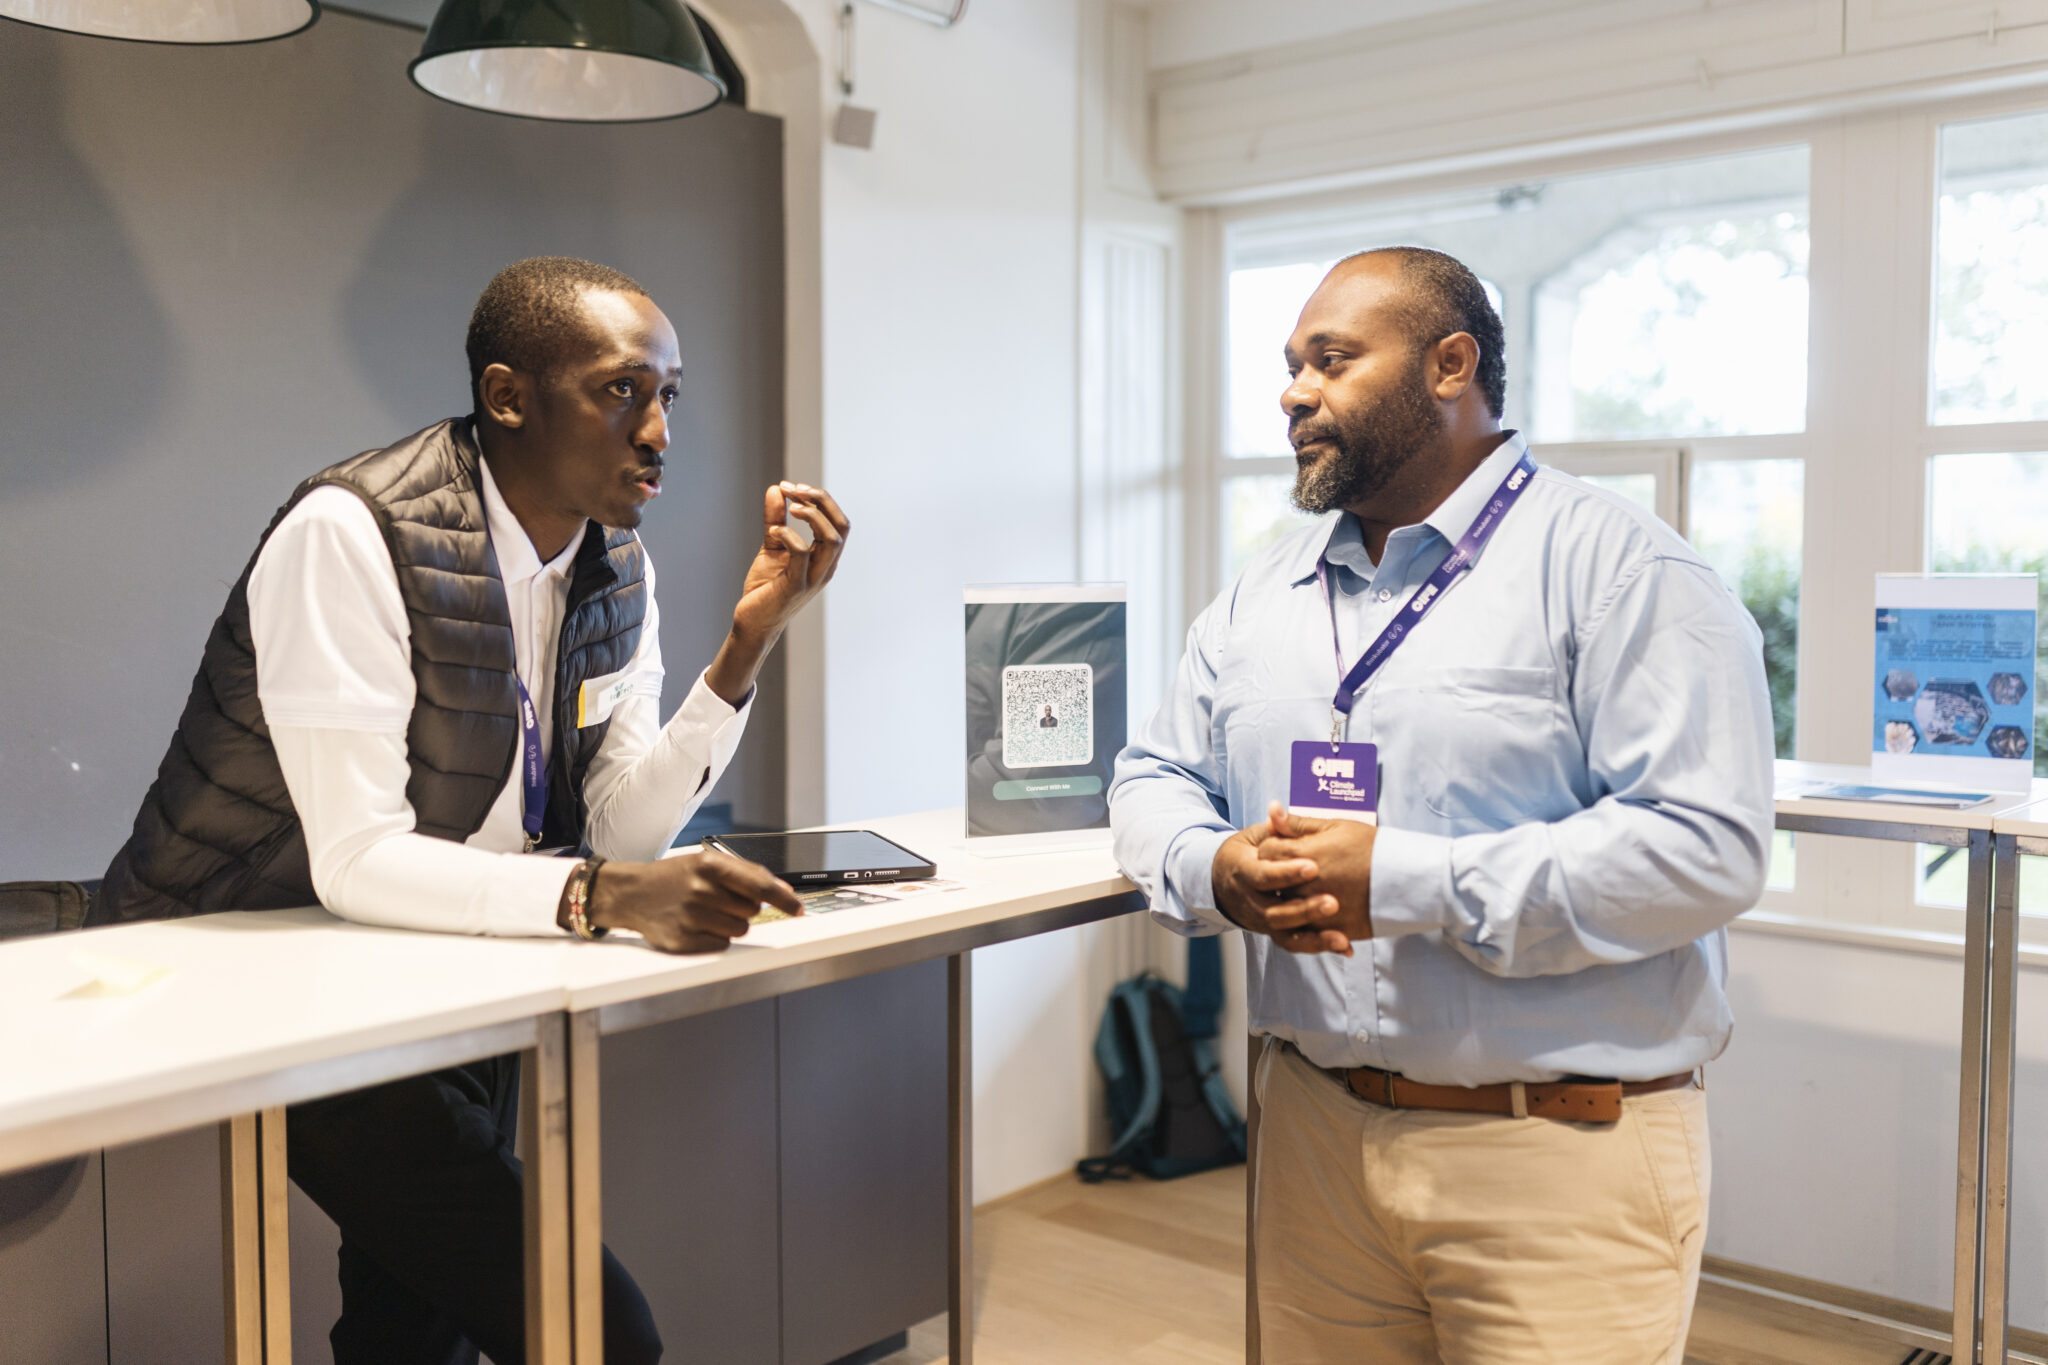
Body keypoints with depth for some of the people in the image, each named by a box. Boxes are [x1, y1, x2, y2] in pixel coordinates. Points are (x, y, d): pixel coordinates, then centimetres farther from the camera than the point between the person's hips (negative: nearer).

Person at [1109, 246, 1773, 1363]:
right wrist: (1217, 871, -12)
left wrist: (1404, 884, -23)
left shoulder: (1615, 566, -10)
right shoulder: (1264, 593, 11)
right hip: (1313, 1124, 6)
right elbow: (1154, 780, 12)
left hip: (1559, 1150, -5)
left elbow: (1707, 843, -18)